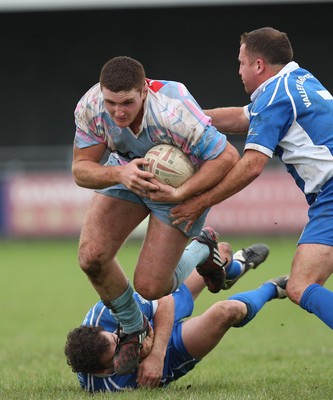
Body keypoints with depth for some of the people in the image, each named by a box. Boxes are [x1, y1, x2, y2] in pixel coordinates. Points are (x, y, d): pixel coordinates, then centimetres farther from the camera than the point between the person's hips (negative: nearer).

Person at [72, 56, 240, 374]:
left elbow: (227, 158, -34)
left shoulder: (173, 114, -41)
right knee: (91, 257, -16)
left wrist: (181, 193, -39)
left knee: (149, 287, -11)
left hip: (183, 182, -4)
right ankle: (133, 329, 11)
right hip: (125, 172, 4)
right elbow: (81, 169, -20)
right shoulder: (90, 107, -27)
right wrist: (119, 174, -40)